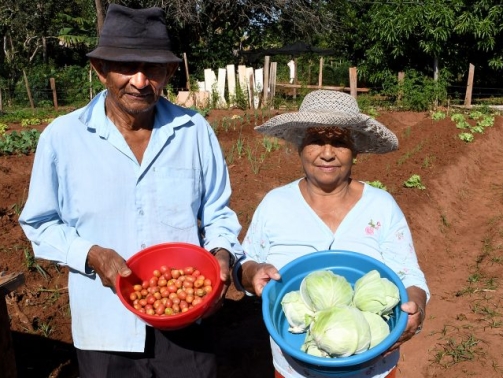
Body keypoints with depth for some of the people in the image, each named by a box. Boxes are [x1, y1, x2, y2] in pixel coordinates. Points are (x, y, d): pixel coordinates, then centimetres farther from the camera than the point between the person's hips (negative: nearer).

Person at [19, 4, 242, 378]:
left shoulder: (195, 131, -6)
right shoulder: (62, 137, -9)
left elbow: (217, 213, 4)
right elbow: (41, 224, 1)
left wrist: (223, 254, -15)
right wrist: (91, 255, -15)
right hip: (106, 329, 0)